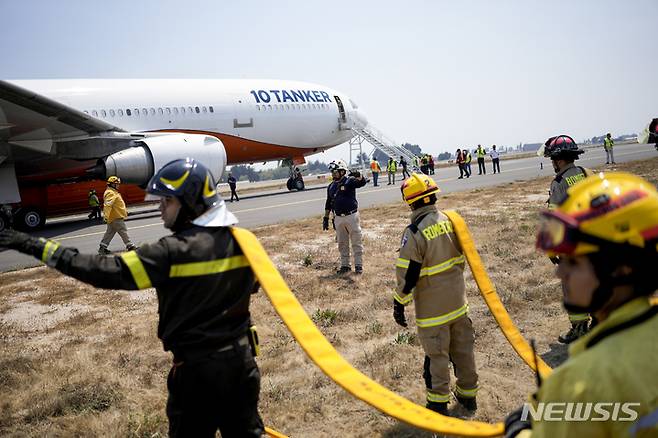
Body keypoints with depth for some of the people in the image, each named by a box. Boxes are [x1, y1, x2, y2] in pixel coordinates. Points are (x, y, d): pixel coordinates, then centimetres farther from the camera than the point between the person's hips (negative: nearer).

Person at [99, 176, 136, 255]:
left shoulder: (113, 192, 18)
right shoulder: (110, 193, -16)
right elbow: (107, 205, -28)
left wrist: (125, 211, 32)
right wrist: (106, 216, -36)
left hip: (113, 218, 11)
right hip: (116, 218, -11)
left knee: (109, 233, 12)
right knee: (123, 232, -3)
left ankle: (102, 247, 14)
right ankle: (130, 246, 4)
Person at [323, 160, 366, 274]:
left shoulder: (350, 181, -6)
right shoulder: (331, 186, 10)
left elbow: (362, 182, -25)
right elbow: (328, 203, 16)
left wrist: (358, 175, -46)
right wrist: (326, 218, 13)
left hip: (351, 216, -5)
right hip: (338, 218, 5)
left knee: (356, 242, 2)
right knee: (342, 244, 12)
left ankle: (358, 265, 11)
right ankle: (345, 265, 22)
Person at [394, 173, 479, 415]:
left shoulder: (414, 232, -22)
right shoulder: (450, 220, -1)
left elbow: (407, 274, -19)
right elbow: (462, 257, 10)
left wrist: (399, 303, -7)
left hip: (432, 306, -6)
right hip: (458, 300, 6)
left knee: (436, 354, 8)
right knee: (463, 347, 19)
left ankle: (439, 403, 21)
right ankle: (468, 393, 34)